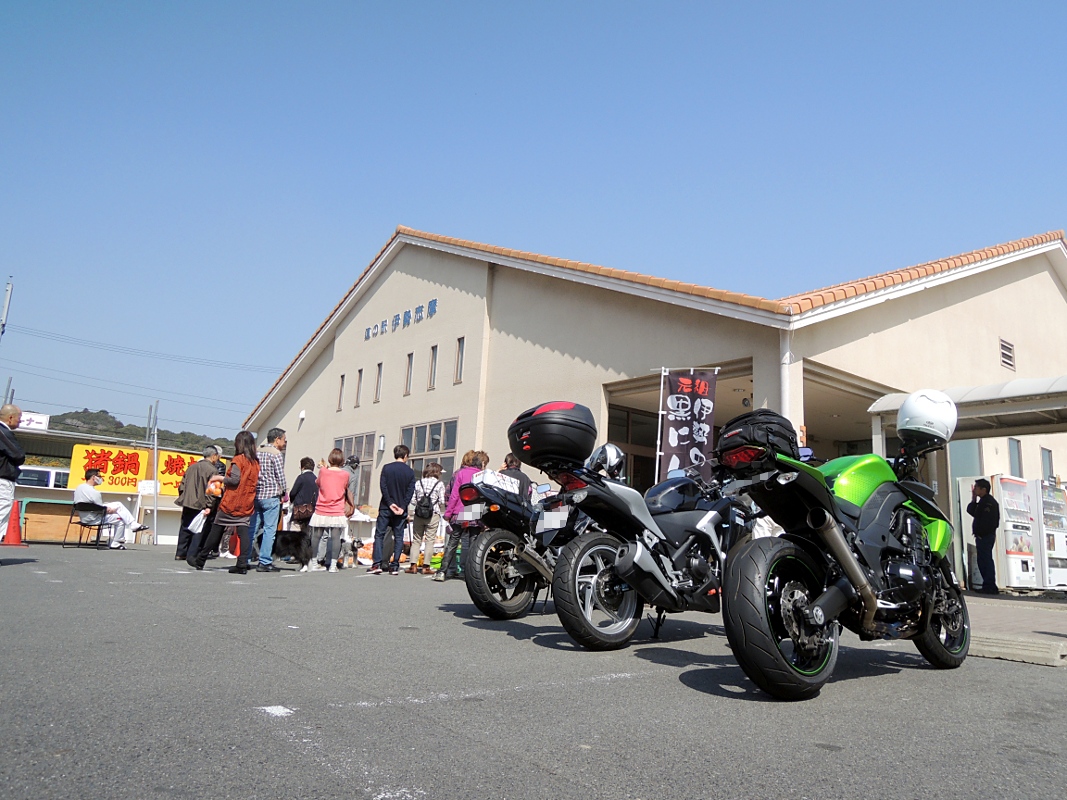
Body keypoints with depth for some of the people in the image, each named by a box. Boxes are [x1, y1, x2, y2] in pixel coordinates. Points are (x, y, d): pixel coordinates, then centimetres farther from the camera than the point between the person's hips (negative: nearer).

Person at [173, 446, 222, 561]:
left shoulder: (192, 467, 12)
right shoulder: (212, 470, -10)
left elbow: (182, 485, 14)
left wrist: (183, 497, 21)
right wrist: (209, 506, -14)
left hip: (187, 504, 6)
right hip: (200, 505, -6)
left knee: (185, 528, 12)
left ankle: (180, 553, 14)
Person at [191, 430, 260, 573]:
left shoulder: (238, 459, -10)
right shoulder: (255, 462, 8)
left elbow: (234, 479, -16)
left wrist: (221, 478, -1)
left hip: (231, 502, -5)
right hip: (247, 504, 5)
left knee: (216, 529, 7)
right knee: (243, 531, 0)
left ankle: (200, 560, 19)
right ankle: (242, 564, -8)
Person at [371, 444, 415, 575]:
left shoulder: (386, 468, 0)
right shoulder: (410, 471, 2)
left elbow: (383, 486, -8)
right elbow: (410, 491, -5)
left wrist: (390, 503, -8)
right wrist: (402, 507, -7)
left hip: (385, 508, -1)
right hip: (401, 509, 1)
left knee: (379, 535, 5)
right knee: (398, 537, 6)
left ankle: (377, 564, -3)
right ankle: (395, 566, 3)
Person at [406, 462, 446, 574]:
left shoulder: (418, 483, 6)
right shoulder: (439, 484, -3)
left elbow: (413, 500, 4)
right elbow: (442, 502, -5)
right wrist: (440, 509, 16)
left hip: (418, 514, 3)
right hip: (433, 515, -3)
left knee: (416, 540, 10)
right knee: (430, 541, 2)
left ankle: (413, 565, 4)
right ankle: (426, 566, 1)